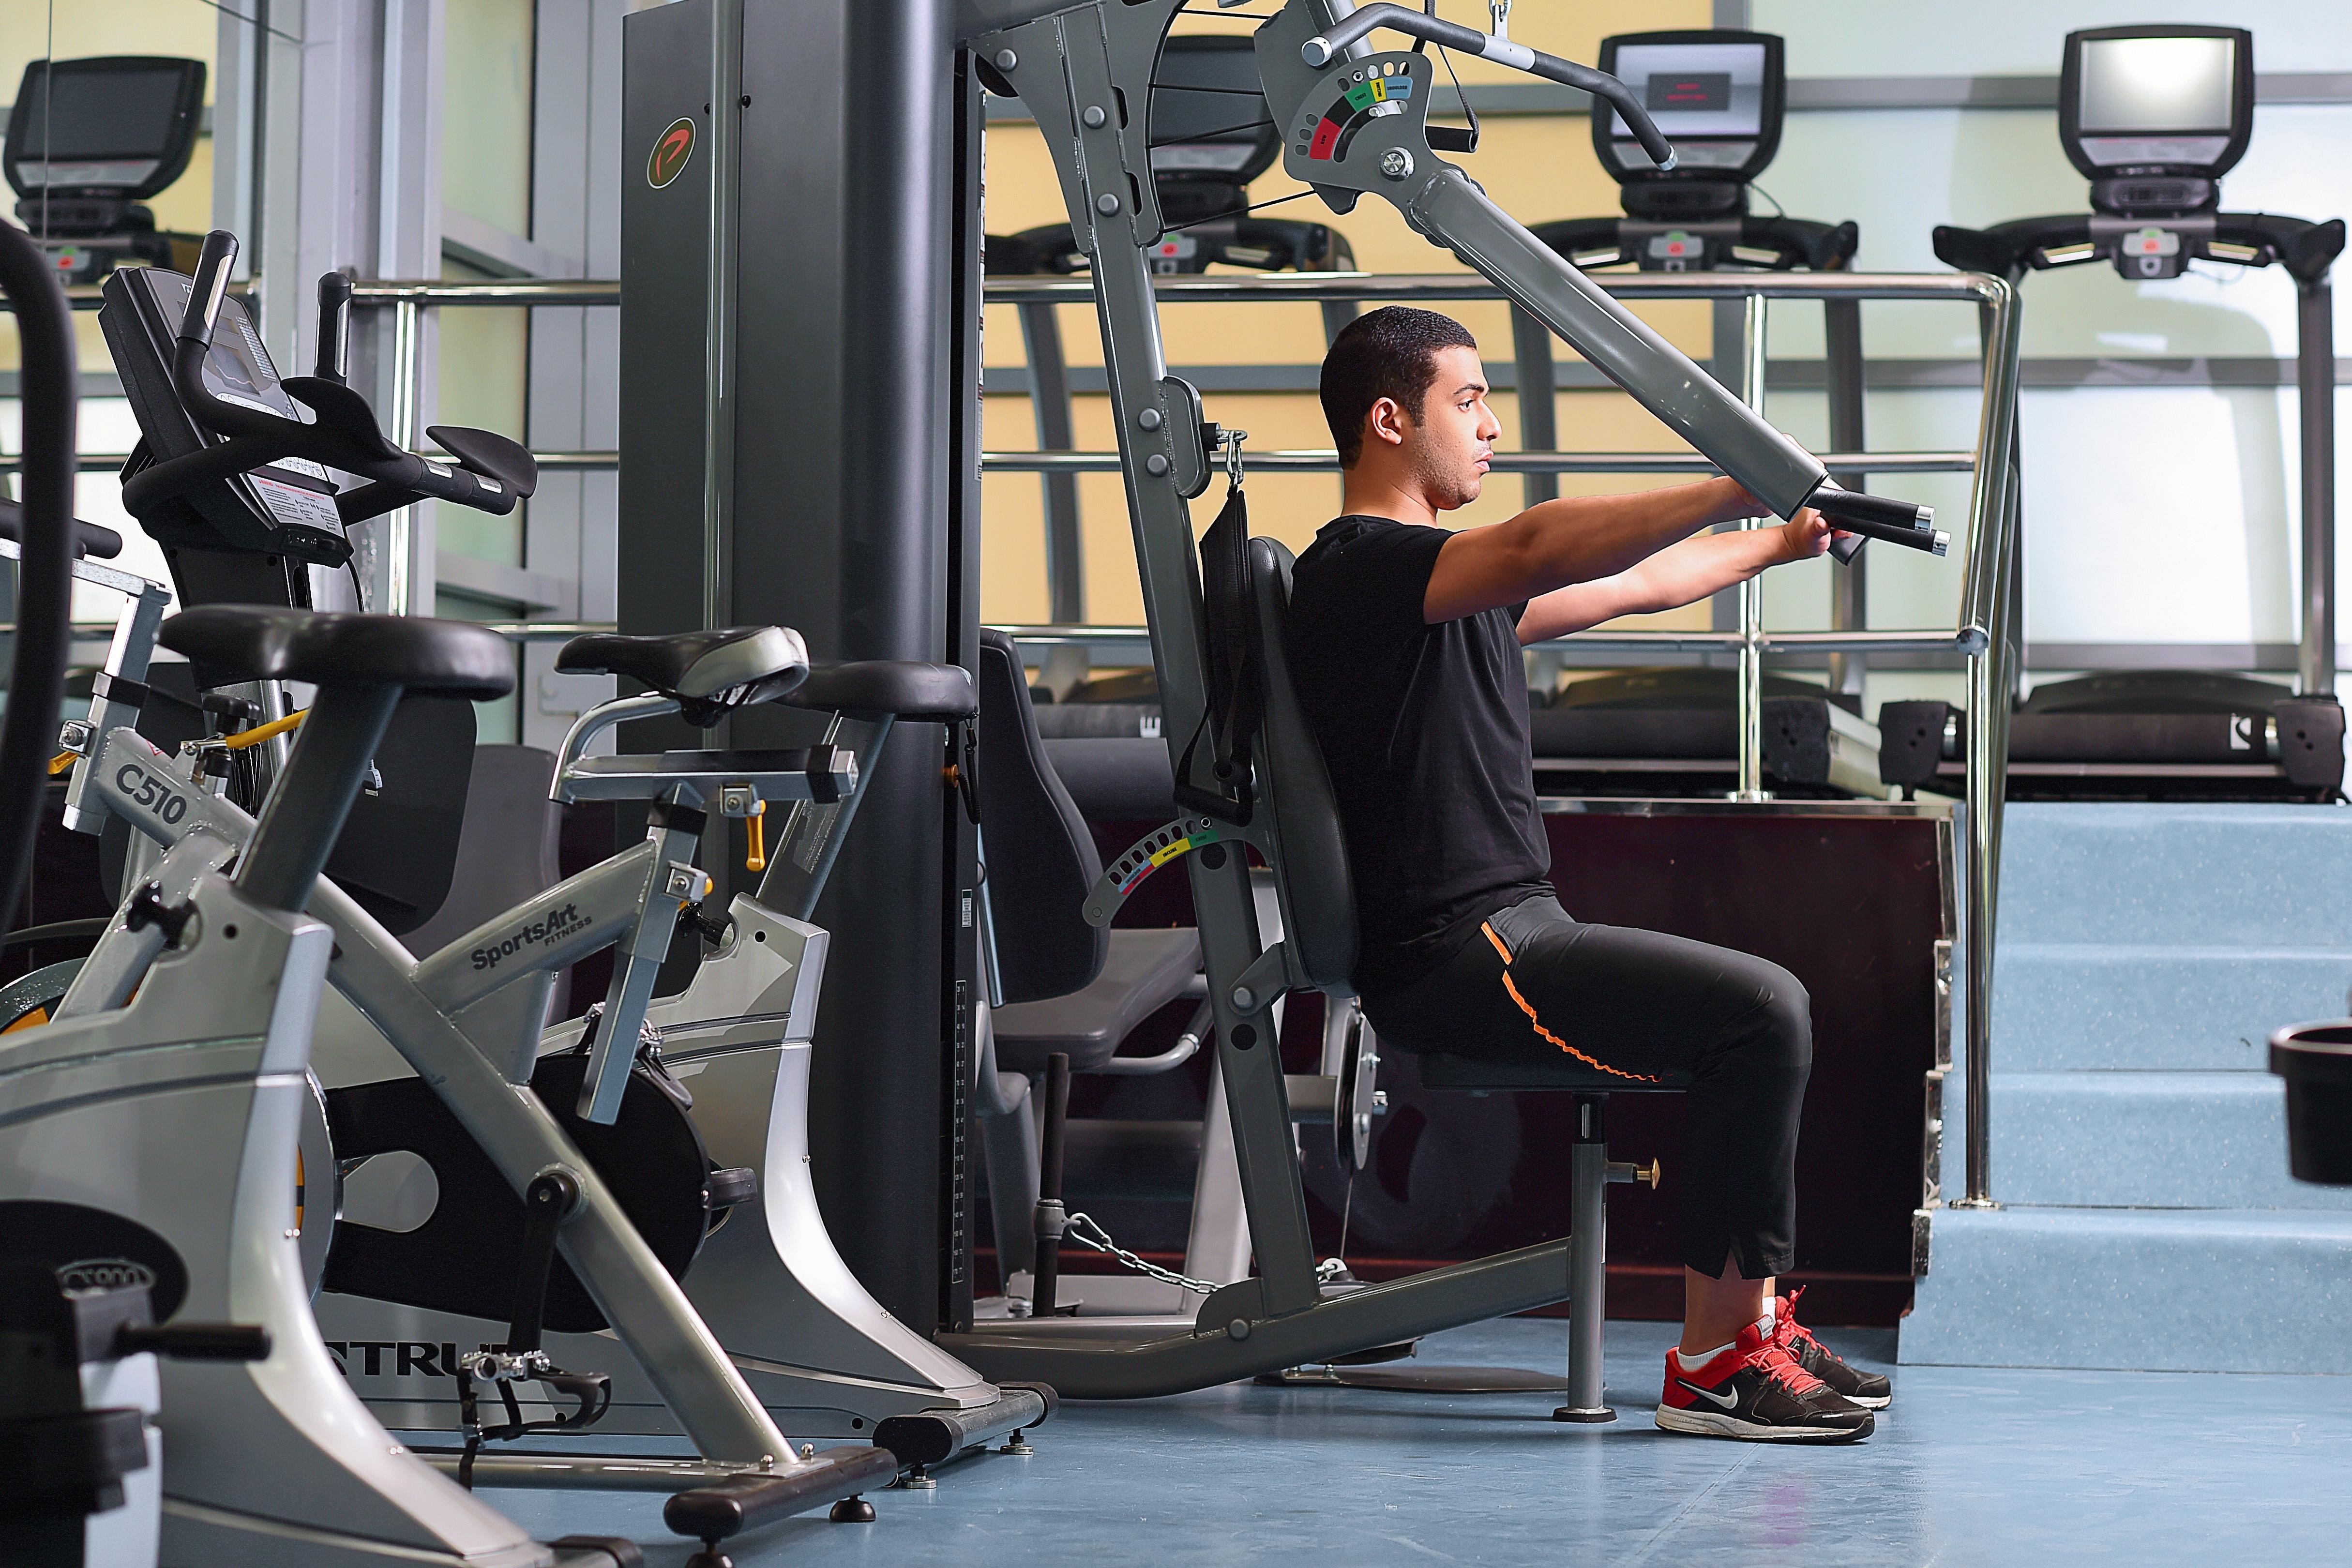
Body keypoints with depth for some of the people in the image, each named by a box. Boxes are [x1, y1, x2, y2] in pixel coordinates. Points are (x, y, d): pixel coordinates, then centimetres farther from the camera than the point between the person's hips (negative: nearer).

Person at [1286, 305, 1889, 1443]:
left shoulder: (1442, 583, 20)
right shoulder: (1357, 569, -12)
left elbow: (1628, 588, 31)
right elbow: (1541, 549, -29)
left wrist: (1777, 544, 34)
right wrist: (1744, 487, -33)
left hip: (1515, 934, 11)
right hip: (1453, 963, -11)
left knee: (1766, 1009, 15)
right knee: (1760, 1010, -21)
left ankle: (1754, 1319, 13)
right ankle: (1714, 1361, -17)